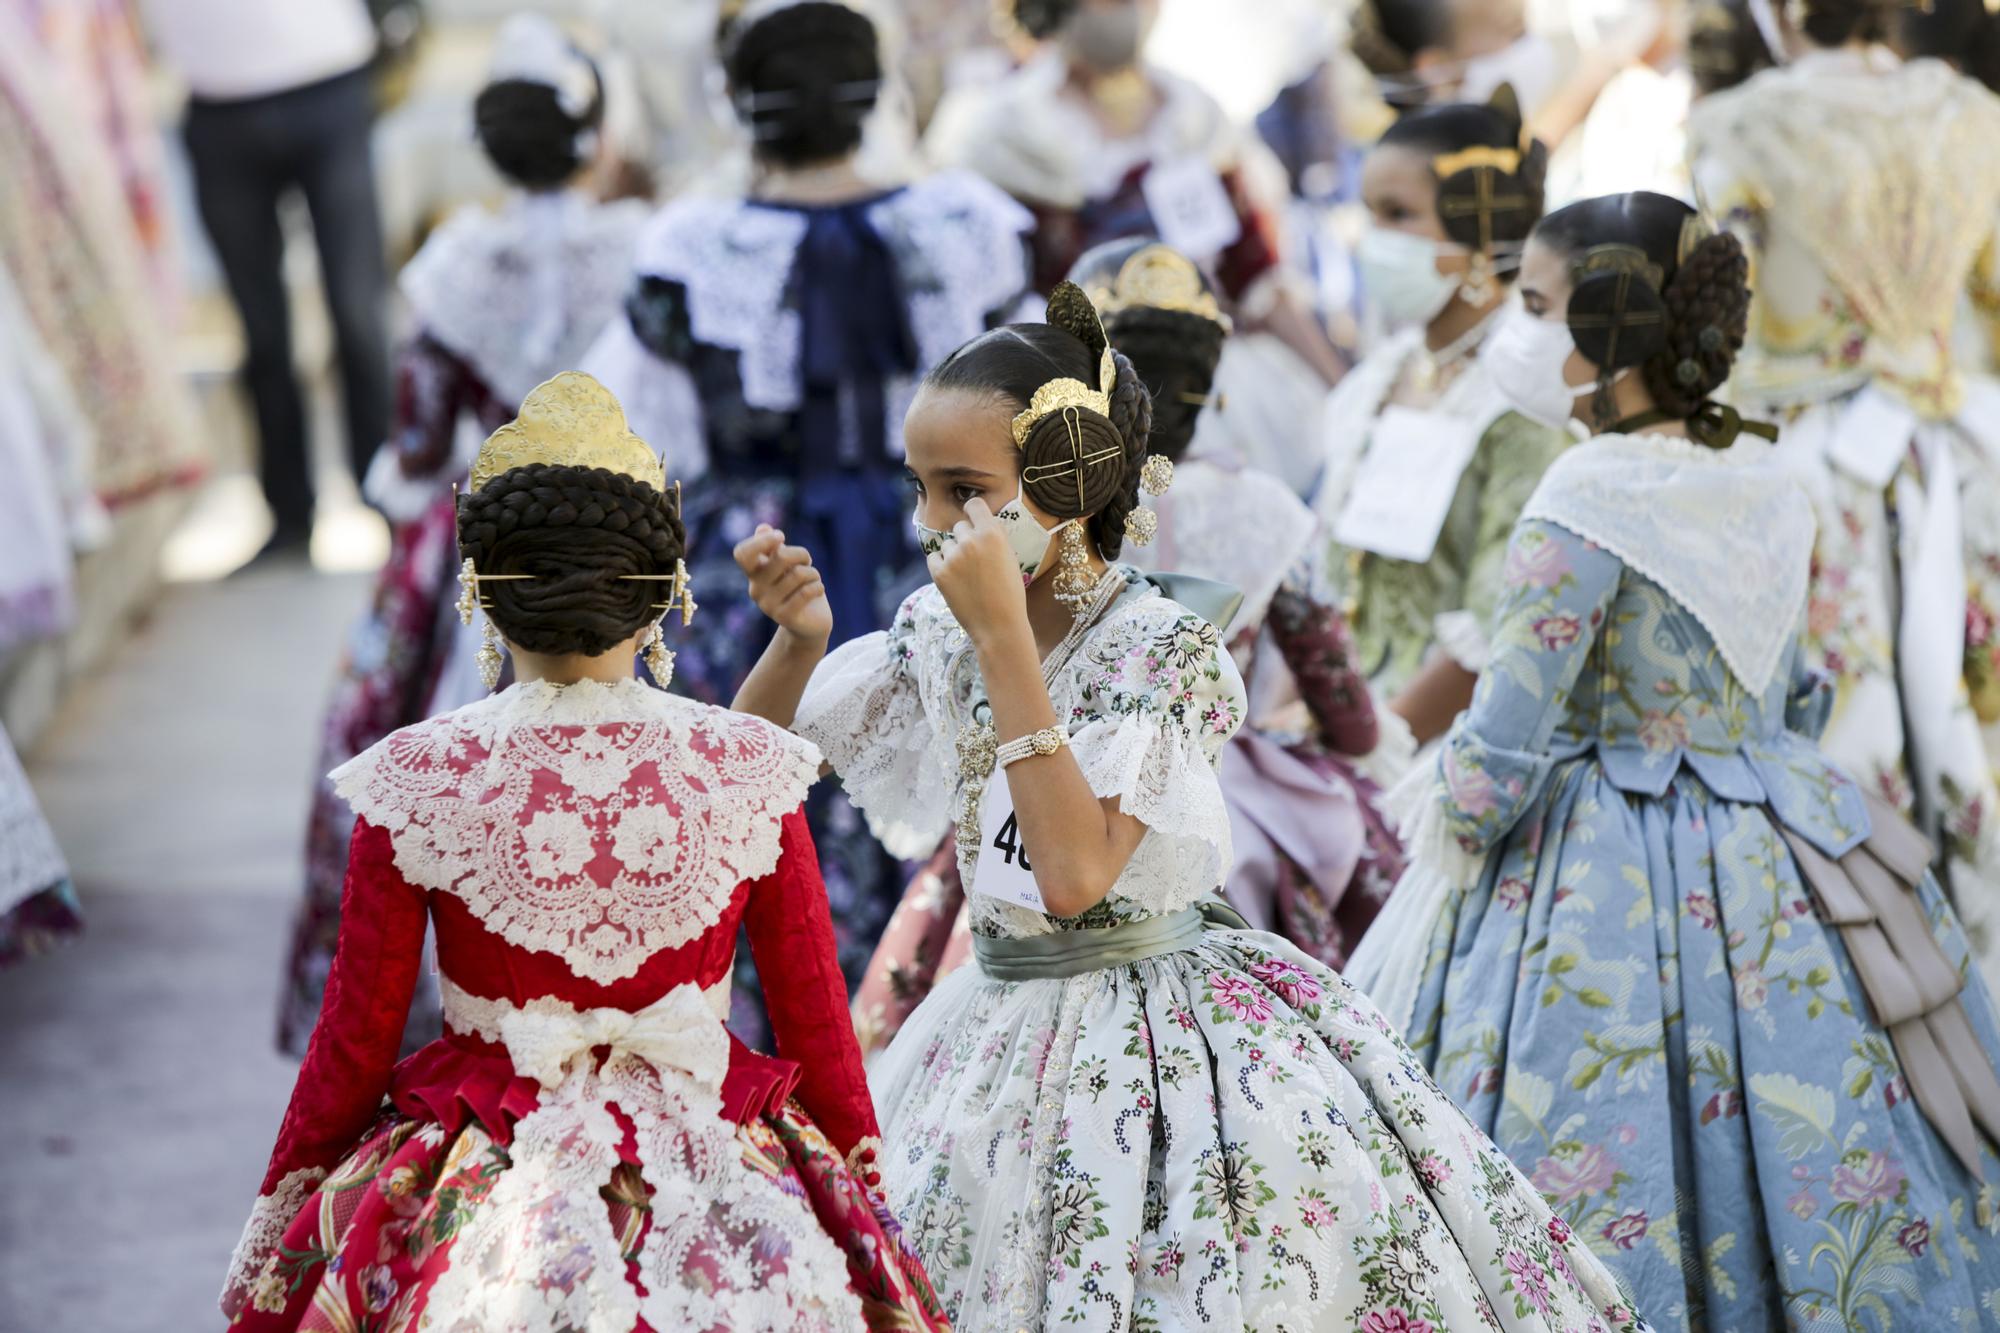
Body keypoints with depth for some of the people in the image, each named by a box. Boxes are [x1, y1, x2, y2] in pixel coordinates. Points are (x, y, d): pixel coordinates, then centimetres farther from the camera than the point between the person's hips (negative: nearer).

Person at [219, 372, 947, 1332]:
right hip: (708, 1168, 1)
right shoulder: (751, 772, -7)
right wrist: (862, 1203, 17)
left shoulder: (415, 783, -10)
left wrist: (281, 1211, 13)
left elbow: (353, 1043, -3)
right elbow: (818, 1028, 1)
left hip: (479, 1178, -1)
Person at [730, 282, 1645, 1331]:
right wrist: (798, 641, -12)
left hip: (1150, 1038, -5)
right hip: (998, 1034, 6)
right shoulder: (936, 633, 2)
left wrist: (1005, 635, -28)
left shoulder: (1165, 648, -16)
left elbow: (1076, 873, -28)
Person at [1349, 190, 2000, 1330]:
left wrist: (1444, 809, 1)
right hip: (1763, 887, 8)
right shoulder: (1767, 487, 4)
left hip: (1602, 894, -8)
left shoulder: (1589, 505, -19)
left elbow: (1501, 759, -18)